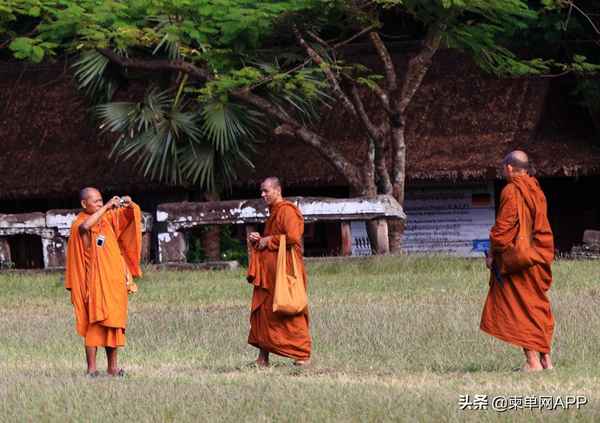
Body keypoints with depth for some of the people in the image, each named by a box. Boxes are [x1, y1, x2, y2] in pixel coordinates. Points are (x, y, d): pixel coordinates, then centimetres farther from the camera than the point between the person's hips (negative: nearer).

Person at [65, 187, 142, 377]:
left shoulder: (108, 217, 9)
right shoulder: (79, 223, -9)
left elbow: (129, 216, 18)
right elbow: (85, 226, -33)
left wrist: (129, 205, -5)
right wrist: (106, 207, -28)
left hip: (114, 280, 6)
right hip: (94, 281, -6)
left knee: (114, 322, 9)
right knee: (94, 323, -9)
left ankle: (112, 366, 15)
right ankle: (91, 368, -8)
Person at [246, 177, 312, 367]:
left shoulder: (287, 211, -11)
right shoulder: (273, 212, 19)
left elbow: (293, 237, -23)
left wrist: (268, 241, -13)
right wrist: (258, 240, 10)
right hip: (269, 271, 10)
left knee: (290, 313, -6)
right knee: (263, 310, 6)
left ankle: (304, 354, 0)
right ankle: (263, 358, 7)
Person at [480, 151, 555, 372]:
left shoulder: (511, 191, -13)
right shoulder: (537, 191, 11)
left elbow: (503, 226, -16)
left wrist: (493, 254, -8)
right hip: (538, 259, 8)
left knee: (520, 310, -4)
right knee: (539, 308, 13)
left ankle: (532, 361, -9)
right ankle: (545, 359, 14)